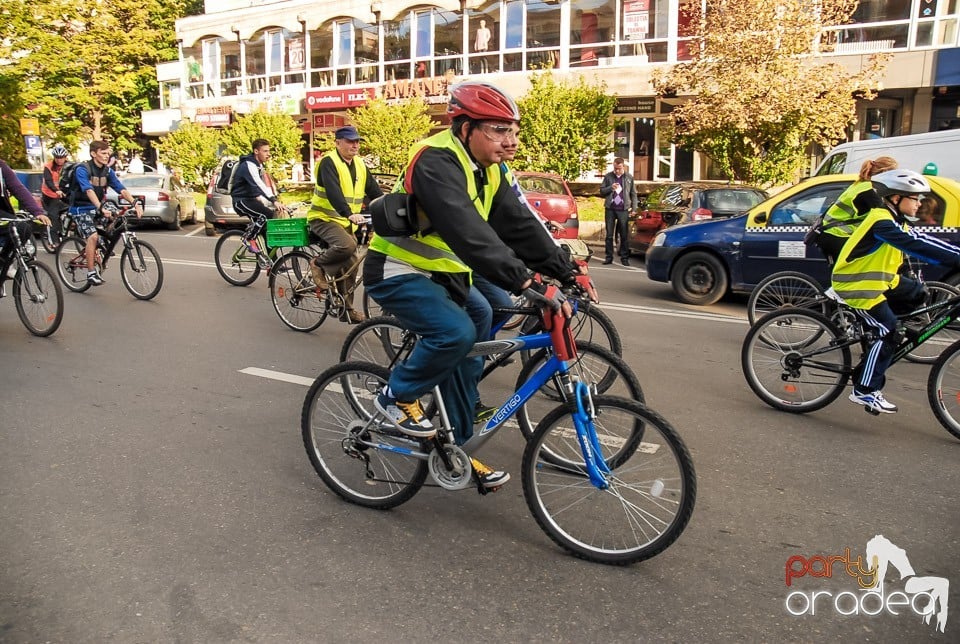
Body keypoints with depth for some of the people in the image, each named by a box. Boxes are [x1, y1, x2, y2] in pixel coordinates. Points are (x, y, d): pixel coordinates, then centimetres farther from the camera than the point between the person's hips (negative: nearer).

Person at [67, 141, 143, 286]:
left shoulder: (108, 171, 2)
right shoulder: (82, 169, -16)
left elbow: (121, 189, -8)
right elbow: (89, 191, -31)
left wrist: (135, 203, -24)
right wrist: (101, 207, -46)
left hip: (96, 208, 7)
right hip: (81, 209, -7)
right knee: (93, 236, -25)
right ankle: (91, 273, -17)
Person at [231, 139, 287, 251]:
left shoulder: (259, 165, 13)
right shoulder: (249, 165, -20)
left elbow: (268, 185, 12)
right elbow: (258, 185, -35)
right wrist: (274, 201, -46)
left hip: (251, 199, 10)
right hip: (241, 201, -10)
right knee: (267, 214, -28)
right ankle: (248, 238, -14)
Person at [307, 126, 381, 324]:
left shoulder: (359, 164, 9)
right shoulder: (329, 162, -14)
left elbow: (374, 191, 7)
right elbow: (333, 193, -29)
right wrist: (350, 214, -42)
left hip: (346, 222, 7)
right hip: (324, 219, -7)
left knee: (351, 264, 5)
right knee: (347, 245, -33)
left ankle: (347, 308, 16)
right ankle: (318, 264, -5)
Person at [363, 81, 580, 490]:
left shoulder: (487, 169, 4)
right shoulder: (436, 162, -25)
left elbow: (519, 225, 0)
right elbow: (468, 232, -38)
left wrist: (566, 271, -9)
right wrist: (524, 282, -45)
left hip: (443, 275, 9)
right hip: (398, 273, -9)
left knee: (466, 362, 8)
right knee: (457, 333, -30)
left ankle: (457, 449, 23)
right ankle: (397, 397, -6)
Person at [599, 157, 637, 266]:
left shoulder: (629, 177, 7)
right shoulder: (608, 176, 7)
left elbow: (633, 194, 10)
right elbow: (601, 191, 8)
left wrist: (633, 208, 2)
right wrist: (611, 188, -11)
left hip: (623, 210, -1)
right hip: (610, 209, 1)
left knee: (624, 235, 1)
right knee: (609, 235, 4)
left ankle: (624, 258, 7)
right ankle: (609, 257, 10)